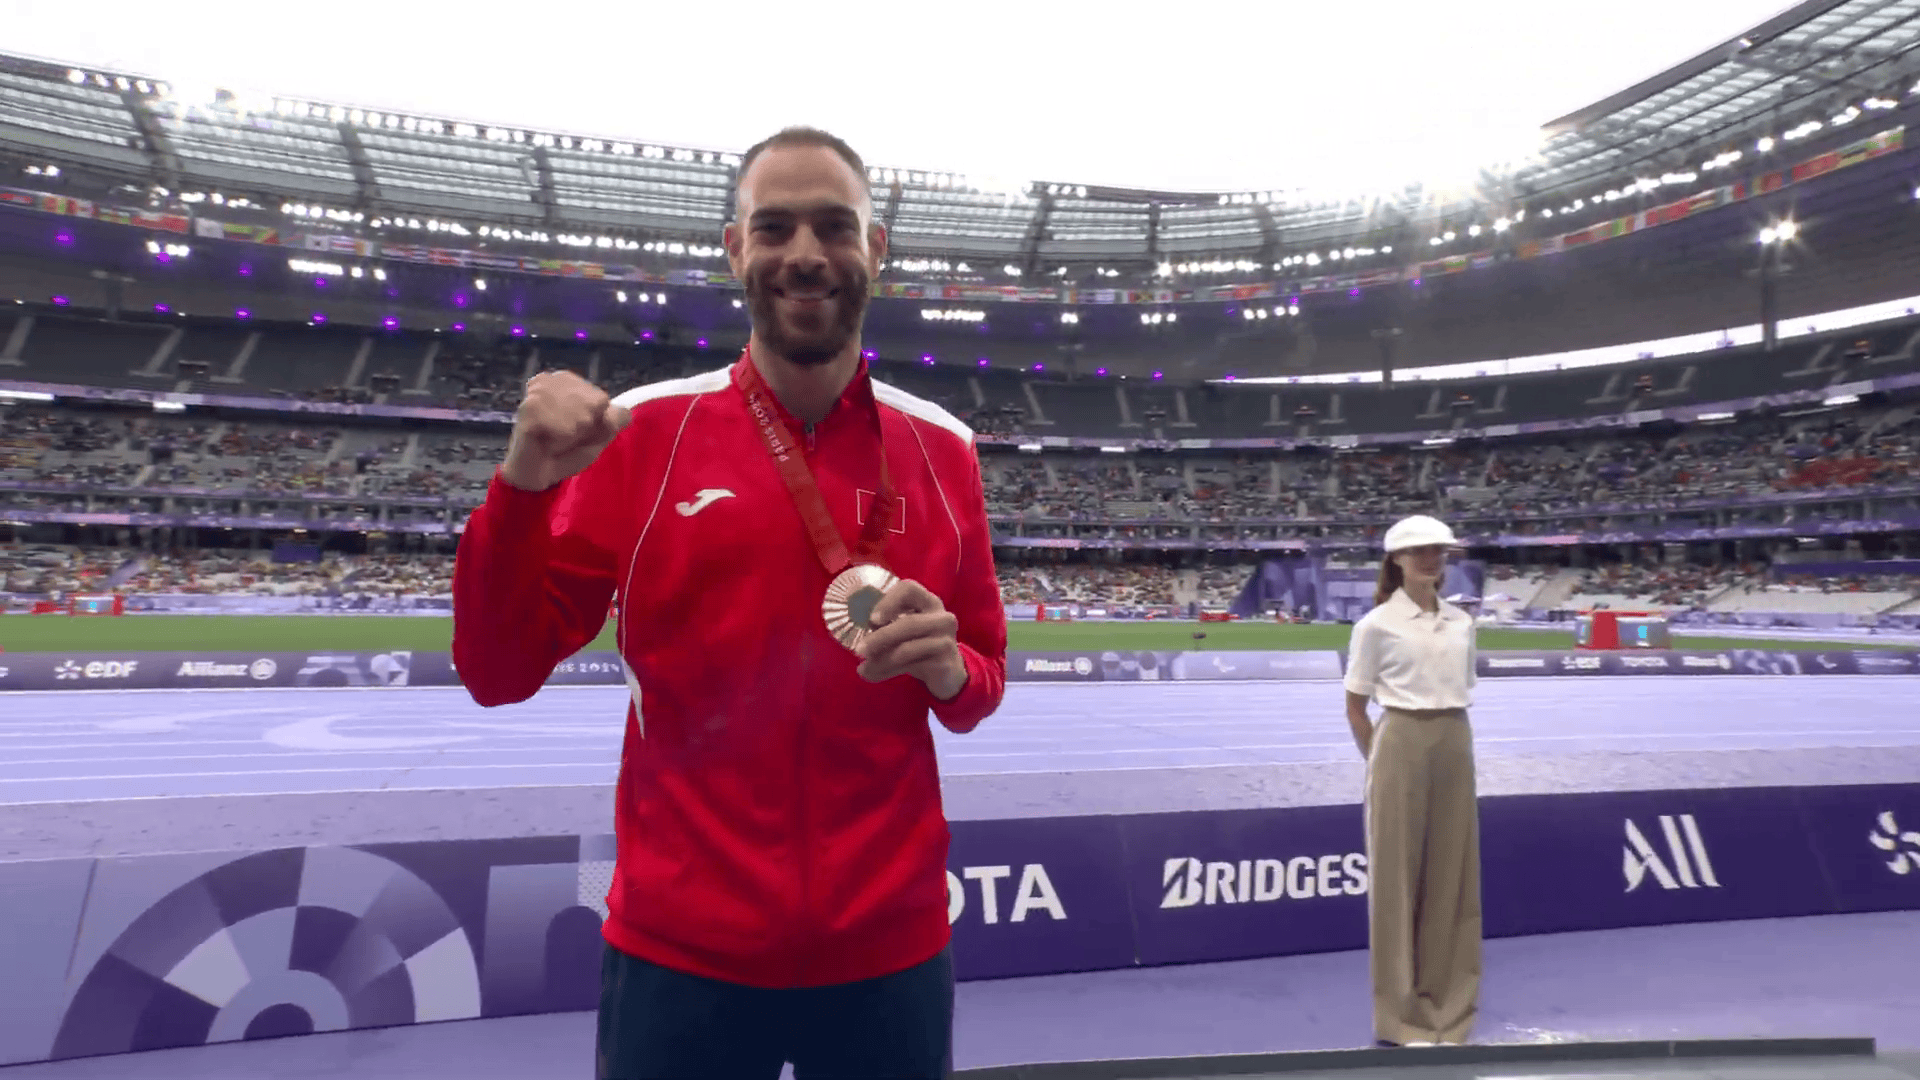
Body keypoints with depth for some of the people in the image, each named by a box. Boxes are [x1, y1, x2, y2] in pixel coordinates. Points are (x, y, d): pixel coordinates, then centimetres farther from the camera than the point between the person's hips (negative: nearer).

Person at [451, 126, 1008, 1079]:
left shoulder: (941, 448, -2)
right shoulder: (642, 431, -6)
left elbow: (982, 685, 6)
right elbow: (499, 674, -4)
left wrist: (947, 669, -17)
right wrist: (521, 489, -20)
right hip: (677, 952, -1)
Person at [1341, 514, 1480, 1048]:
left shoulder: (1461, 622, 8)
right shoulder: (1377, 624, -7)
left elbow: (1462, 691, 19)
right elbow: (1355, 706, -3)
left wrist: (1450, 737, 12)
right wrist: (1380, 761, 0)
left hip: (1456, 747, 5)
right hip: (1403, 747, -5)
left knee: (1452, 872, 11)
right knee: (1399, 874, 2)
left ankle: (1447, 1004, 26)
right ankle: (1403, 1013, 15)